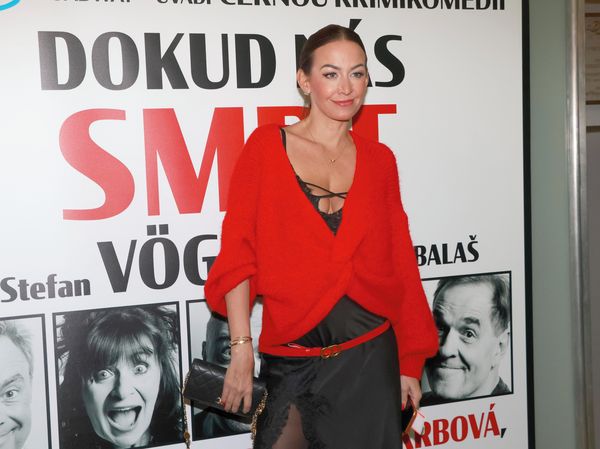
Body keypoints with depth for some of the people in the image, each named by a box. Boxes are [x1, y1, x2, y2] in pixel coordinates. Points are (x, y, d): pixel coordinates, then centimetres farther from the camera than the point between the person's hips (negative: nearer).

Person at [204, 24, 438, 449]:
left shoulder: (378, 159, 5)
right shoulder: (267, 146, -2)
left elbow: (400, 262, 6)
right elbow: (237, 252, -5)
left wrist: (410, 363, 6)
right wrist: (241, 349, -11)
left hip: (370, 355, 2)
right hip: (290, 359, -2)